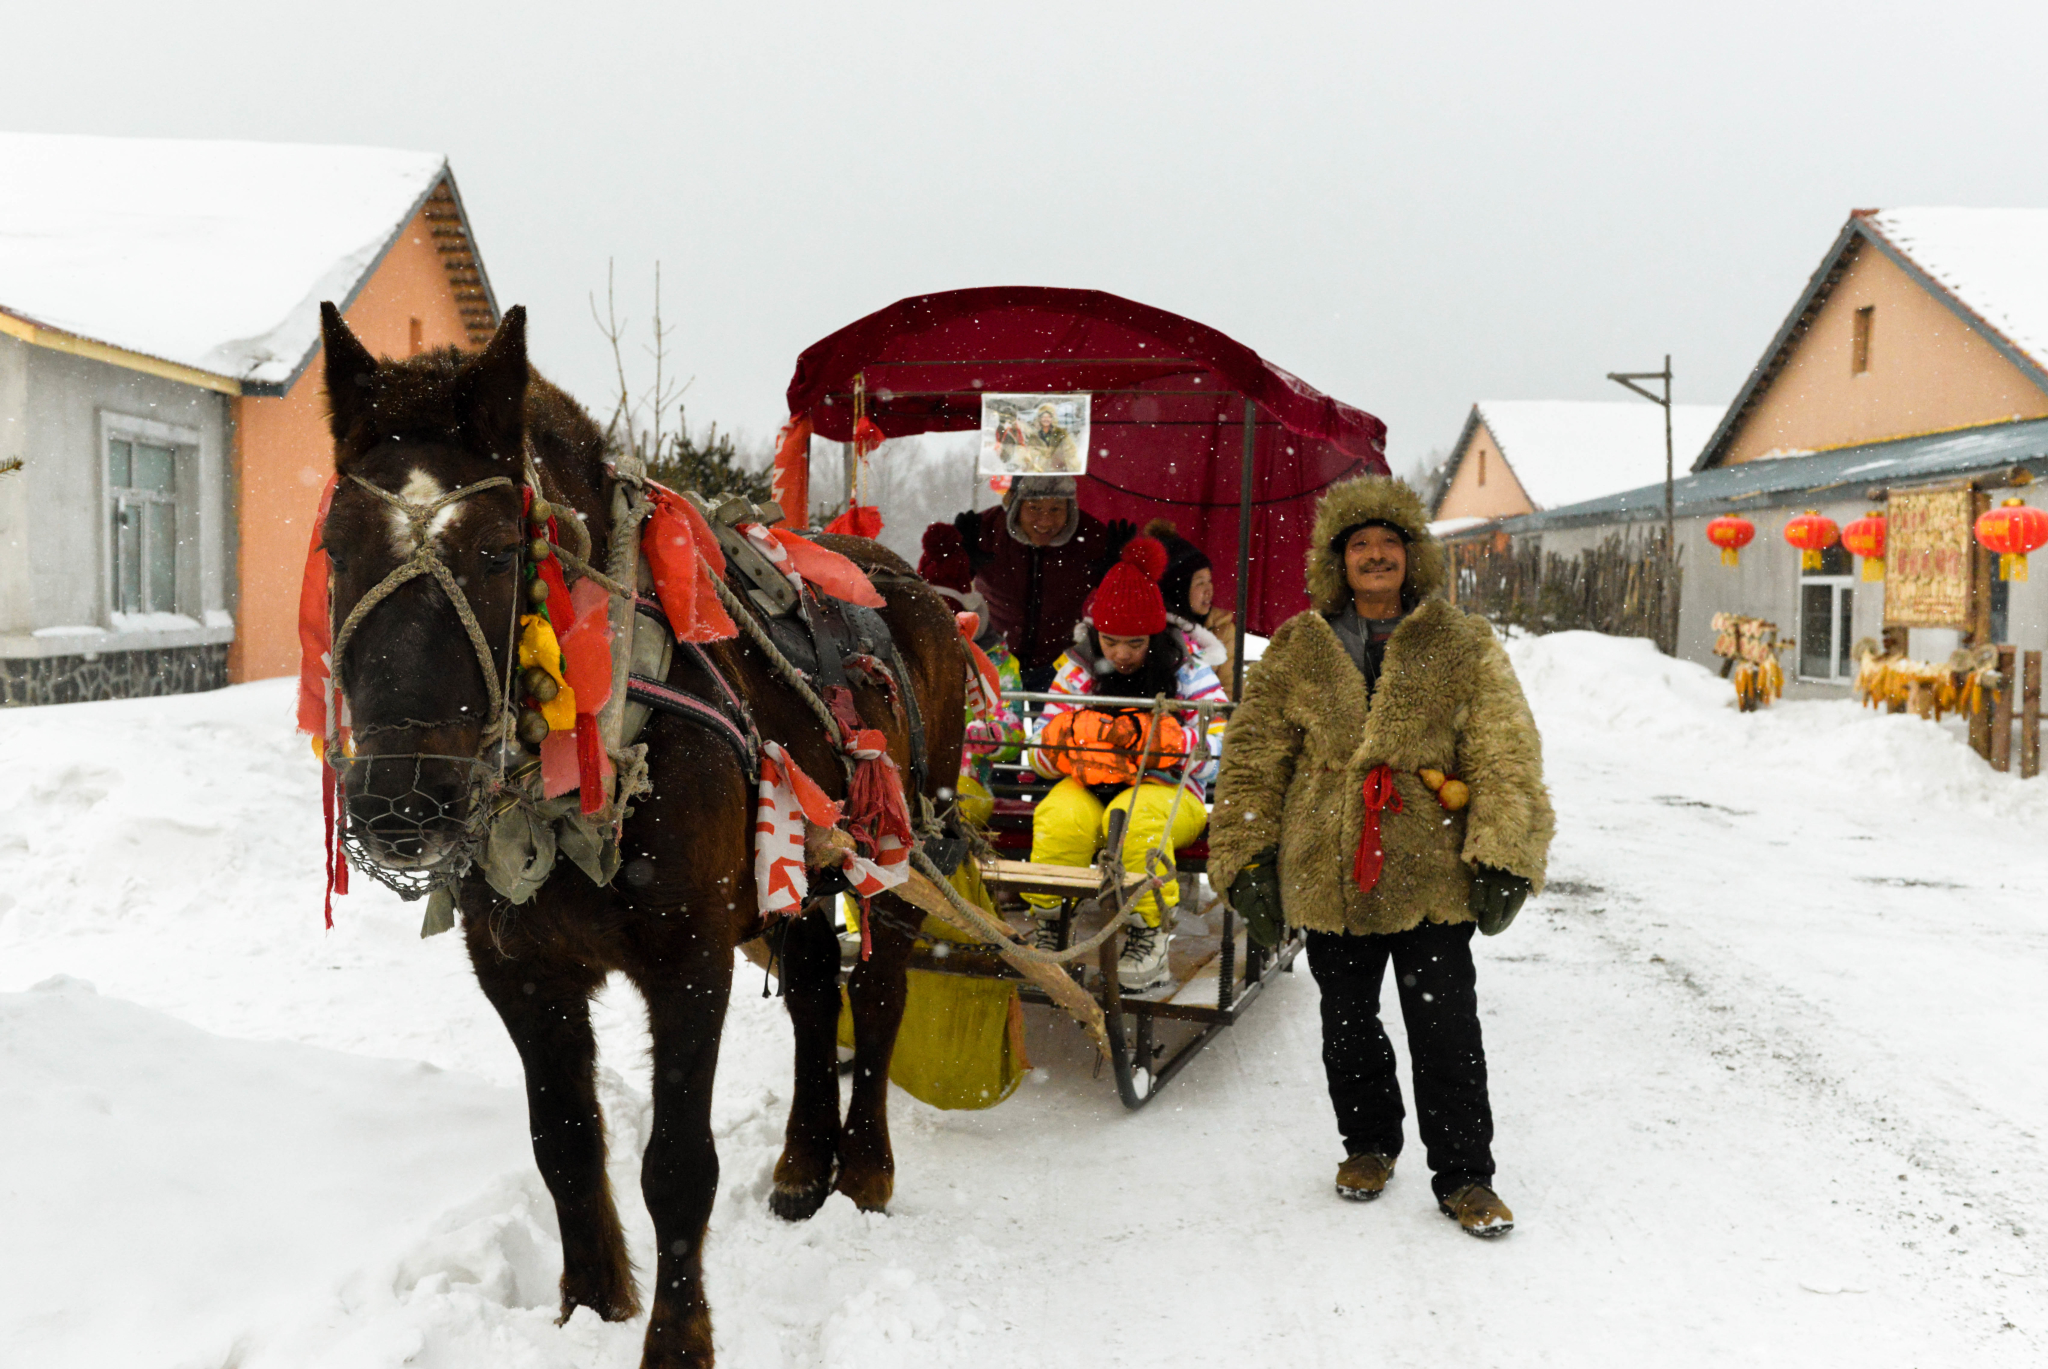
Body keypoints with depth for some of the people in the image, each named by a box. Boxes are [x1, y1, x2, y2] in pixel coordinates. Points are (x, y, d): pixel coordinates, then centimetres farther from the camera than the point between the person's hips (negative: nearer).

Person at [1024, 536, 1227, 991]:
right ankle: (1046, 921, -11)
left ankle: (1149, 939, -23)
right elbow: (1042, 754, 3)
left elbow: (1214, 753, -11)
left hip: (1166, 791, -2)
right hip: (1089, 786, 2)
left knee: (1136, 819, -36)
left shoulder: (1186, 671, -1)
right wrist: (1067, 740, -21)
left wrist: (1149, 736, -27)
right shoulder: (1077, 670, 6)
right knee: (1059, 819, -32)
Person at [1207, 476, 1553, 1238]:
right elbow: (1254, 758, 5)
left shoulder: (1463, 648, 3)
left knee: (1447, 1031, 1)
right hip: (1328, 875, 2)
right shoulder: (1296, 651, 5)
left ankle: (1465, 1175, 18)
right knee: (1348, 1025, 14)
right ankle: (1369, 1145, 36)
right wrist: (1248, 860, 0)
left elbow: (1505, 755, -3)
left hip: (1430, 875, -1)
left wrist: (1502, 859, -12)